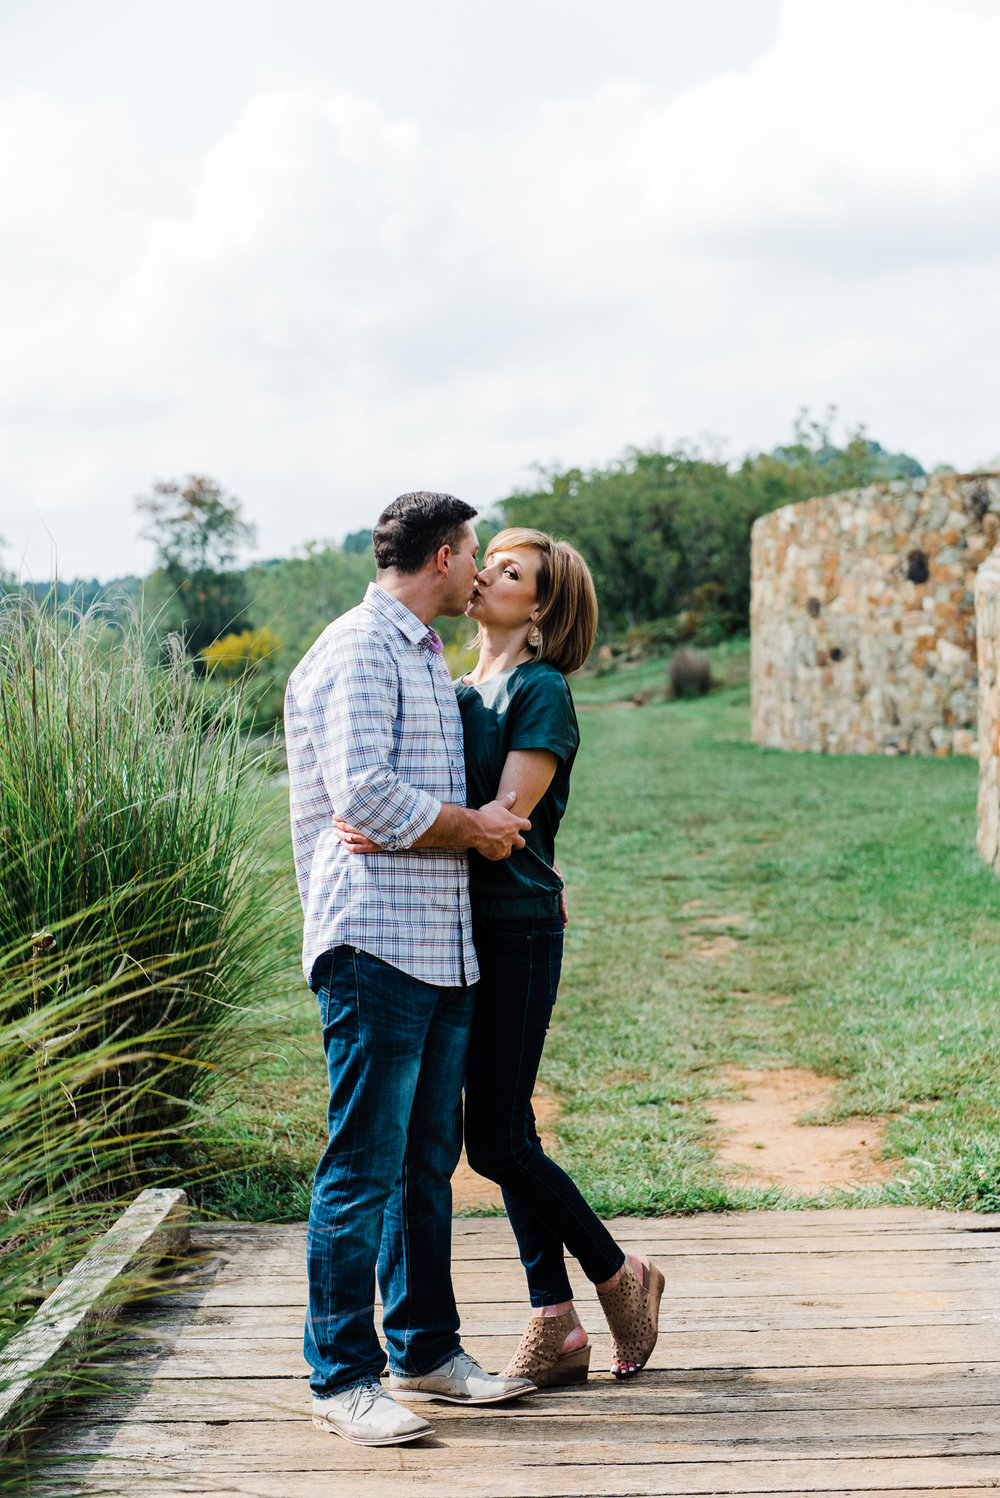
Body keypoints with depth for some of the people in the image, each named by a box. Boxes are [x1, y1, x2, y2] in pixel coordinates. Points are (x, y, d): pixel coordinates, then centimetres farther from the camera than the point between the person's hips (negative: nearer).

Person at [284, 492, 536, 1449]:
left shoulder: (426, 657, 22)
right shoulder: (357, 652, -10)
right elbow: (364, 797, -21)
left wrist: (520, 858, 23)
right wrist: (475, 828, -9)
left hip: (443, 945, 10)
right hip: (375, 943, -10)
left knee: (428, 1162, 14)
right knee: (363, 1169, -6)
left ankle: (425, 1352, 24)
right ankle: (341, 1379, 1)